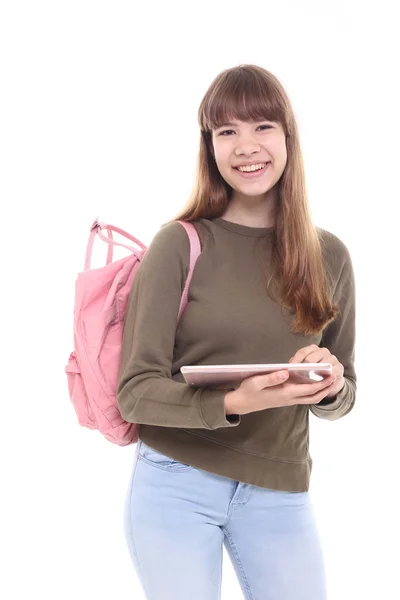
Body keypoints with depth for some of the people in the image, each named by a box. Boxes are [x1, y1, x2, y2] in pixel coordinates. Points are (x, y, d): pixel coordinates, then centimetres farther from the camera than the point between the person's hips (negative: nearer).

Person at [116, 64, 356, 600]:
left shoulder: (329, 255, 2)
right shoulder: (180, 244, -8)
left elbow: (341, 399, 10)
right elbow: (135, 390, -9)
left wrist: (330, 386, -13)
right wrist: (234, 402, -25)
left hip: (279, 494, 3)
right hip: (175, 487, -2)